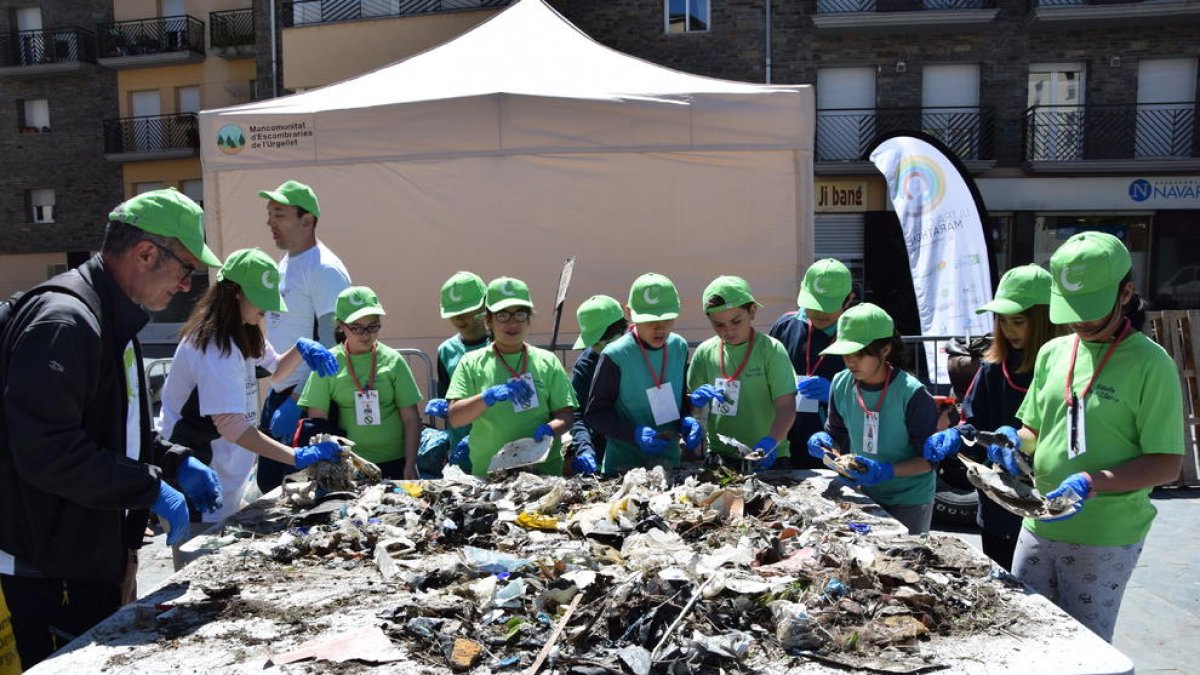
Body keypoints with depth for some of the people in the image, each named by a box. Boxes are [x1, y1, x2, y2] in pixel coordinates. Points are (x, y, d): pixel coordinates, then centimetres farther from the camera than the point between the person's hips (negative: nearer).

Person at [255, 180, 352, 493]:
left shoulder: (325, 269, -17)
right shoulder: (285, 263, 11)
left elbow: (332, 343, -22)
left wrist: (297, 400, -23)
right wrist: (277, 389, 16)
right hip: (279, 390, 9)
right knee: (268, 482, 17)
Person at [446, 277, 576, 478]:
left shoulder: (547, 361, 4)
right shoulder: (472, 363, 3)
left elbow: (565, 415, 3)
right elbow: (455, 418, -5)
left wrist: (550, 429, -18)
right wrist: (488, 397, -20)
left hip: (544, 470, 1)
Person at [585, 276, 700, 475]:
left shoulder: (679, 347, -3)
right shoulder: (615, 356, -18)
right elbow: (595, 414, -13)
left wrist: (686, 422, -9)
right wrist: (635, 434, -24)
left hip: (670, 459, 5)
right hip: (625, 463, -4)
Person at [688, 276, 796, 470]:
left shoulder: (771, 350, -7)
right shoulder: (705, 352, 1)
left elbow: (786, 407, -12)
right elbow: (690, 410, 9)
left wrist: (770, 442, -27)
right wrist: (697, 401, -13)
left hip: (769, 457, -2)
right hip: (719, 455, 2)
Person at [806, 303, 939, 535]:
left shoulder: (912, 394, -22)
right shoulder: (841, 384, -8)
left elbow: (928, 459, -17)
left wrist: (886, 471, -31)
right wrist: (824, 440, -15)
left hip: (909, 501, -4)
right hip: (862, 494, 4)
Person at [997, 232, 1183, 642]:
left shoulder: (1149, 363, -11)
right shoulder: (1053, 352, 6)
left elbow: (1167, 465, -12)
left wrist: (1094, 482, -25)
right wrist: (1016, 443, -6)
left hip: (1105, 541, -5)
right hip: (1040, 526, 5)